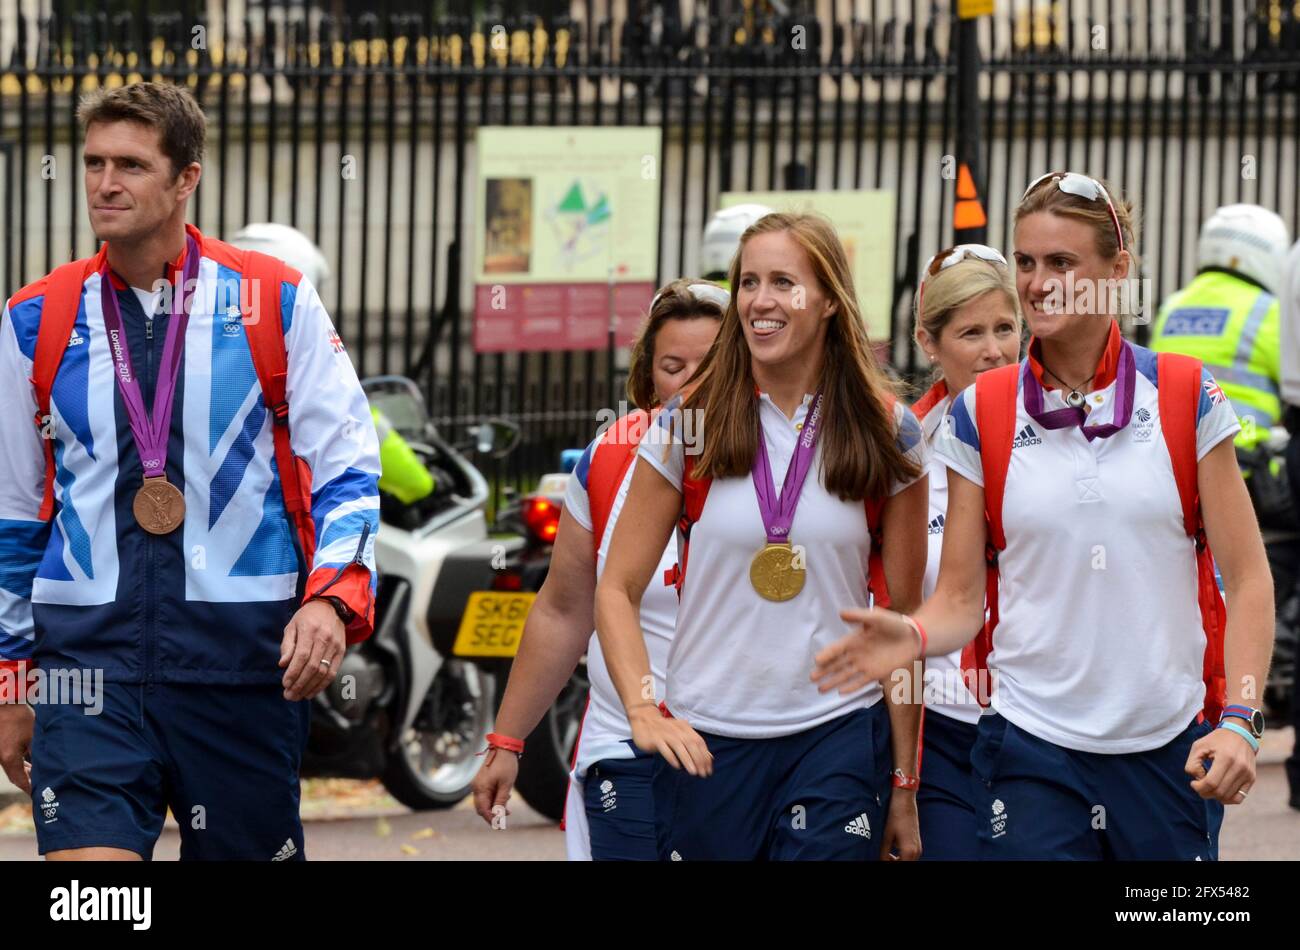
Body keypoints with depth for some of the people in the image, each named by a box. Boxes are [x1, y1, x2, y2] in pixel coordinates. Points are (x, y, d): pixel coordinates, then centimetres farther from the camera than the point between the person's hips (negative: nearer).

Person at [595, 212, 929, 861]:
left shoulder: (886, 434, 2)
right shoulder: (689, 426, 2)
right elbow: (617, 589, 3)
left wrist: (904, 783, 4)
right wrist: (644, 710, -13)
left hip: (838, 732, -1)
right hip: (705, 742, 1)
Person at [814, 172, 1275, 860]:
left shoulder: (1188, 398, 0)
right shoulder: (980, 415, 3)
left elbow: (1246, 579, 1)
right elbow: (961, 597, 5)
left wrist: (1239, 721, -11)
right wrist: (914, 635, -18)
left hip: (1172, 750, 0)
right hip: (1031, 750, 0)